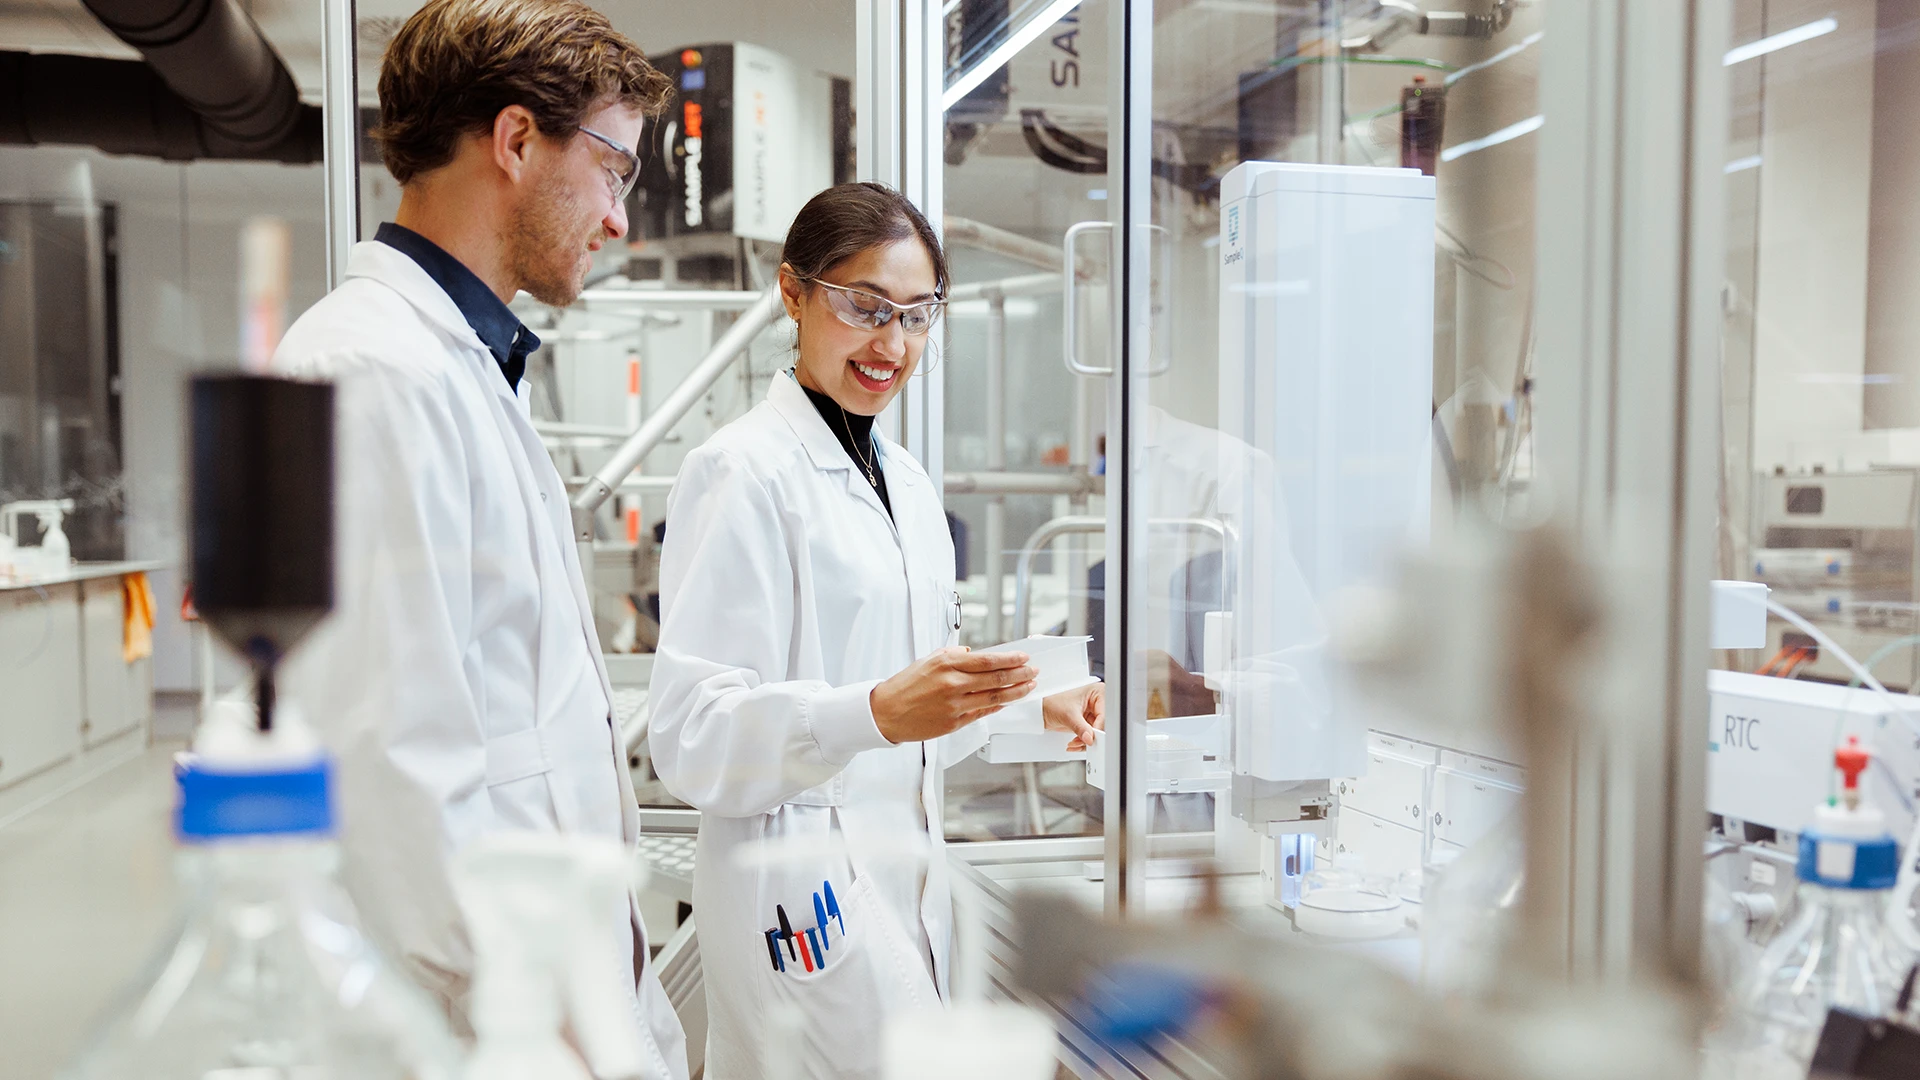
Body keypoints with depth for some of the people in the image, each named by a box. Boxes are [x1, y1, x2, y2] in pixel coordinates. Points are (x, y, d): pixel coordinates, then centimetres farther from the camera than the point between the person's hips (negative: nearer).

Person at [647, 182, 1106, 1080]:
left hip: (903, 874, 8)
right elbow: (695, 735, -17)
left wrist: (1028, 708, 7)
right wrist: (879, 714, -30)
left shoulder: (906, 481, 16)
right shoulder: (743, 472, -11)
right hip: (801, 891, -8)